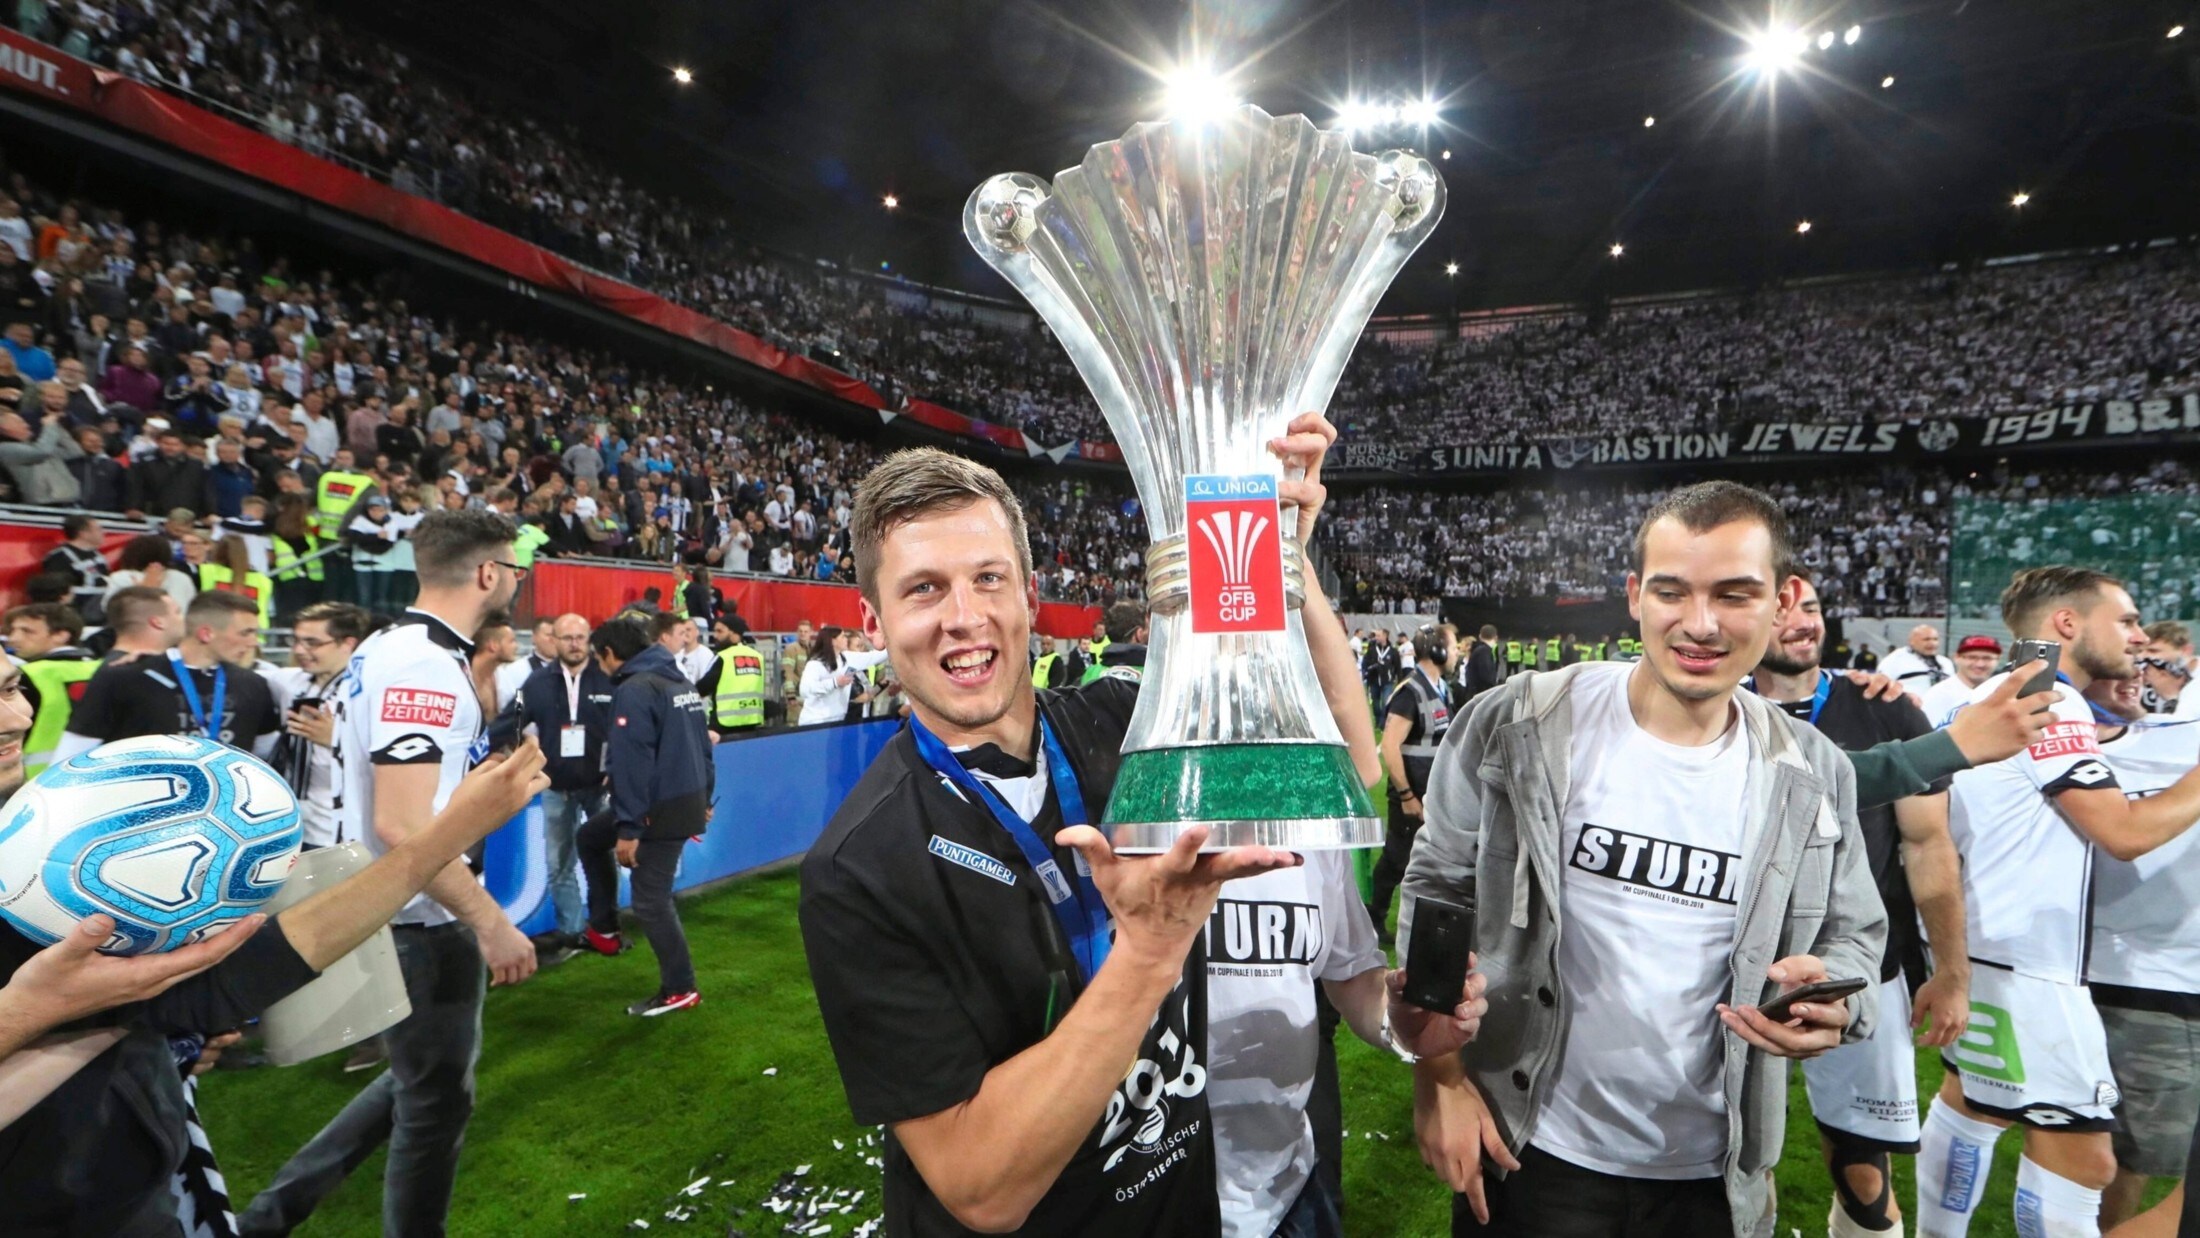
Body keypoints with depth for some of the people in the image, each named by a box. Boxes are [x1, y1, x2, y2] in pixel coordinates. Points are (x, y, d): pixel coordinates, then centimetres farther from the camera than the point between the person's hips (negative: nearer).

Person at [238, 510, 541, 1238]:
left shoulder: (387, 649, 7)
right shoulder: (425, 666, -25)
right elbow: (403, 826, -30)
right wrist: (493, 924, -24)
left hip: (392, 912, 9)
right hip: (421, 924, -9)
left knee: (419, 1081, 25)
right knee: (437, 1102, 11)